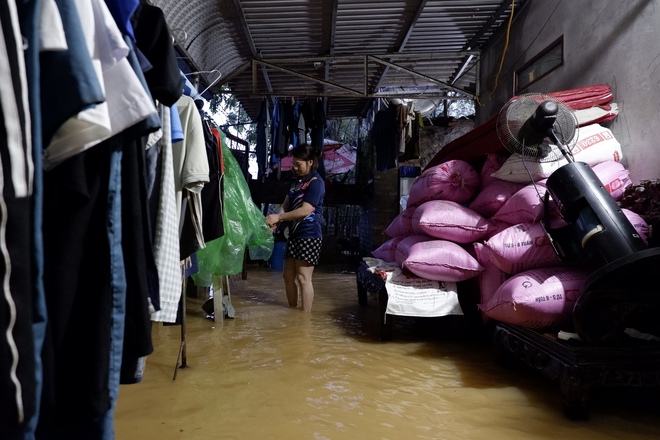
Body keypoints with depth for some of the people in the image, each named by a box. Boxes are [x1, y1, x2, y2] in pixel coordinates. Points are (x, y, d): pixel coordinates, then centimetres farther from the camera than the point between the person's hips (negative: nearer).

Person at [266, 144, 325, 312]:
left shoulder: (315, 182, -13)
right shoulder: (296, 179, 13)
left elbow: (305, 210, -21)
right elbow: (286, 204, 13)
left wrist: (279, 217, -17)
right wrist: (277, 219, -6)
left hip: (309, 236, -9)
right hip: (294, 234, 9)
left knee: (303, 278, -6)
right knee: (288, 276, 13)